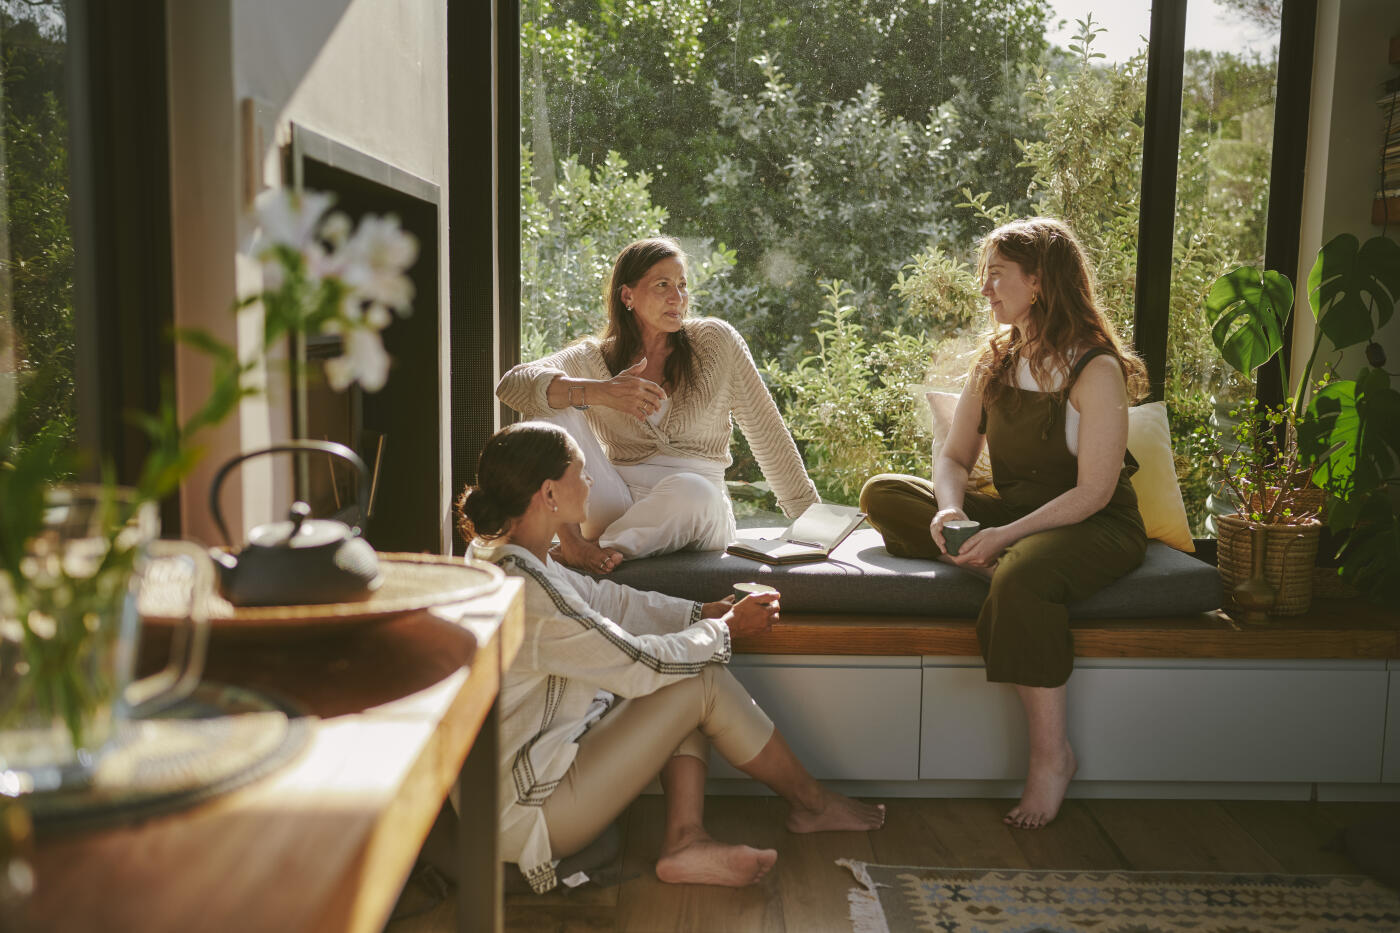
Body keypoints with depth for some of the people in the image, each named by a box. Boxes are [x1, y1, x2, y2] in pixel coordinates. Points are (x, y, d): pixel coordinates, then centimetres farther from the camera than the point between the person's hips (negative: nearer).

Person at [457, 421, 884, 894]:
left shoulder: (505, 555, 2)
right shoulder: (525, 592, -29)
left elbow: (606, 600, 10)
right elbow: (641, 664, -20)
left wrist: (704, 613, 6)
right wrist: (726, 629, -4)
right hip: (526, 810, -10)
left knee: (688, 673, 4)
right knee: (704, 681, -9)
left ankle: (685, 841, 0)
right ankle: (812, 803, 12)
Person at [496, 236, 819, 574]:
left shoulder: (716, 340, 6)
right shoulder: (595, 358, 5)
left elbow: (767, 433, 9)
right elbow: (511, 385, -12)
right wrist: (599, 392, -27)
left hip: (698, 517, -1)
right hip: (618, 507, 1)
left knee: (690, 490, -38)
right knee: (553, 400, -13)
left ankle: (597, 550, -16)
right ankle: (571, 540, -23)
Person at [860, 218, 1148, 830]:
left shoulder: (1096, 370, -12)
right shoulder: (996, 362, 9)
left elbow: (1093, 492, -18)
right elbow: (954, 457, 6)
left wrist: (1007, 534, -29)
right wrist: (950, 509, -17)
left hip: (1094, 528, -6)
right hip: (1010, 514, 7)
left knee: (1022, 575, -40)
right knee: (882, 493, -9)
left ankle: (1051, 755, -26)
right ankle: (989, 563, -26)